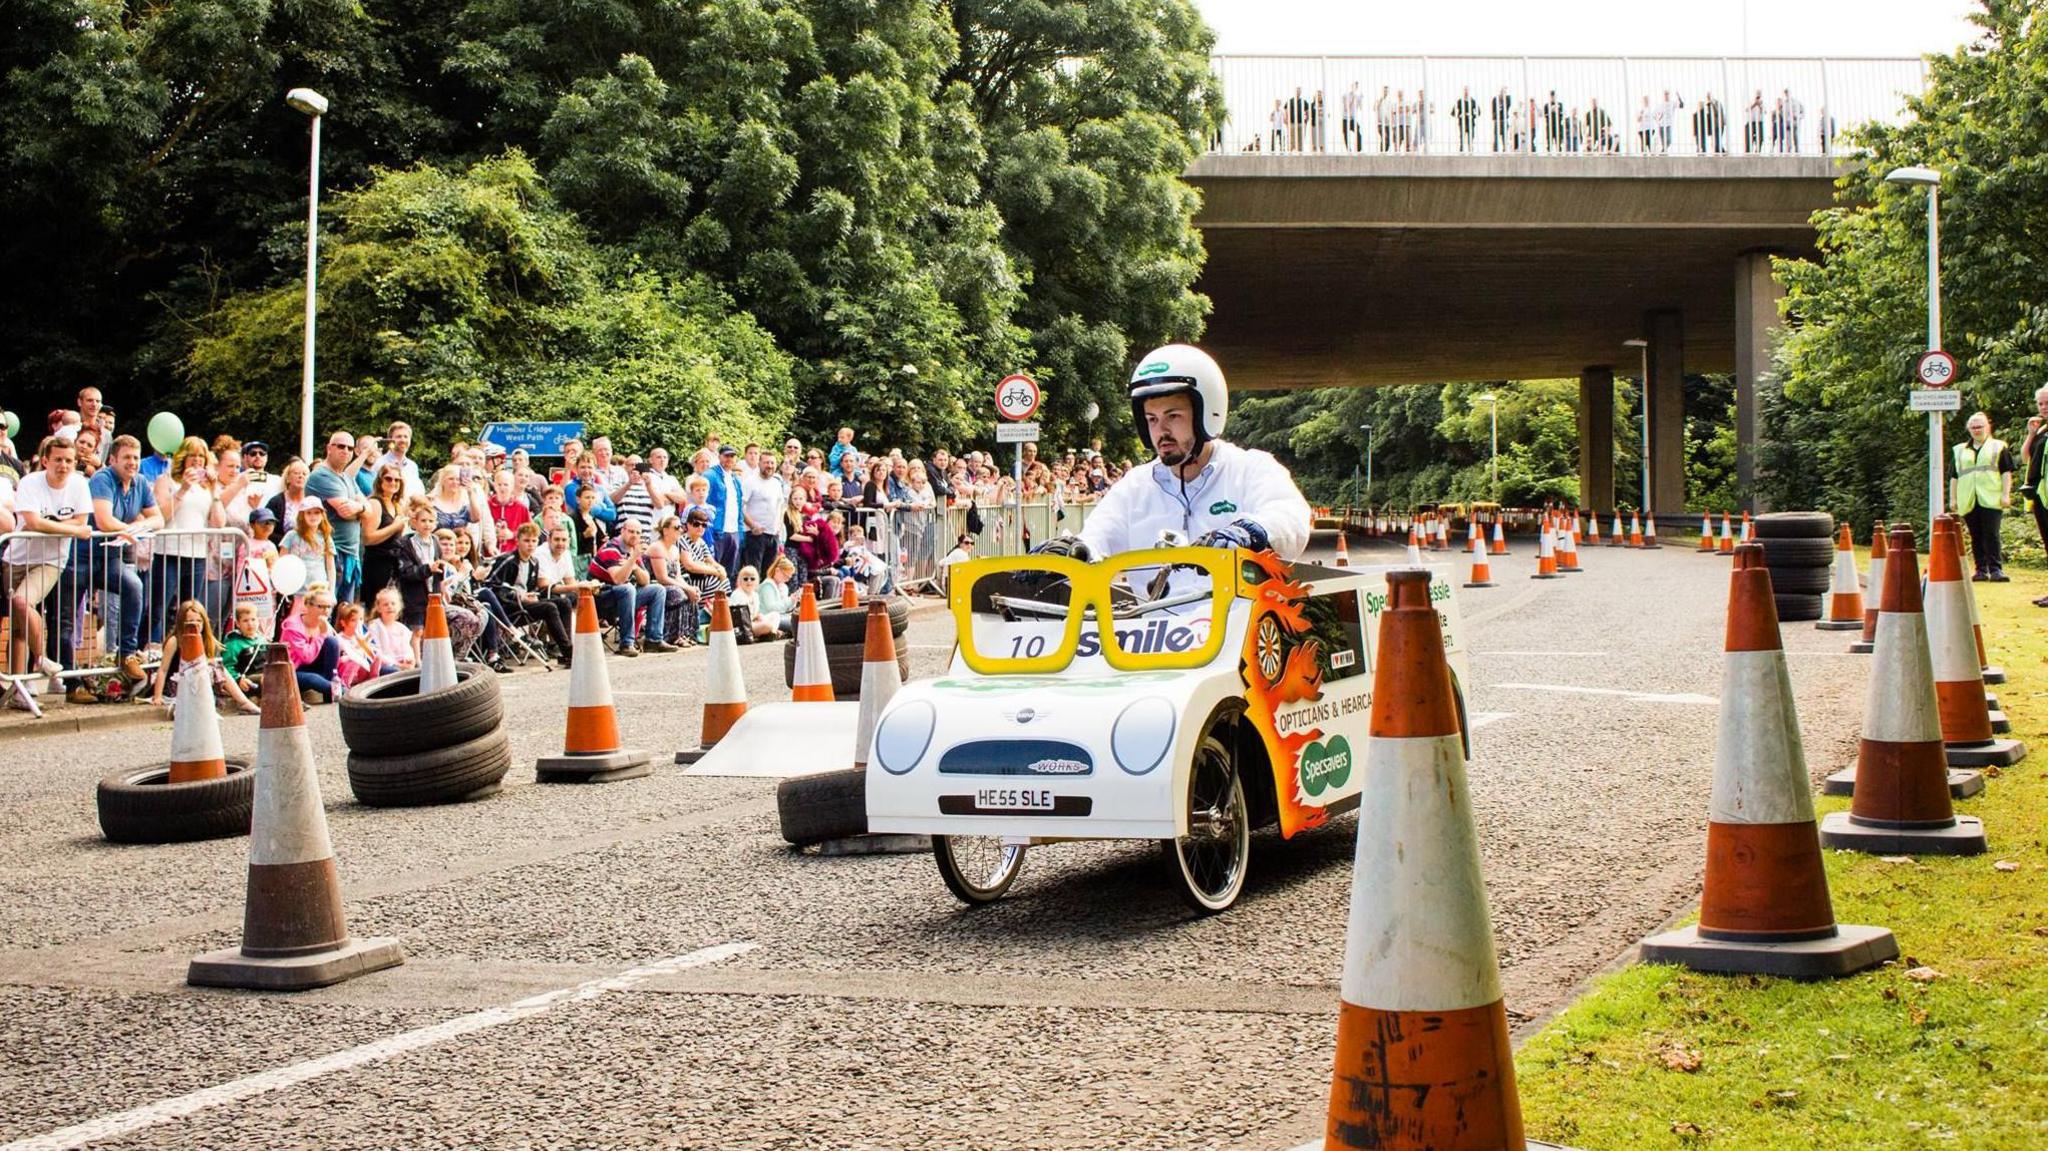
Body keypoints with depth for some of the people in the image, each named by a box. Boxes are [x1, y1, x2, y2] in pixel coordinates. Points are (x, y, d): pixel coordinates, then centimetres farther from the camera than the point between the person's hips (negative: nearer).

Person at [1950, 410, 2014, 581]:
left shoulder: (1998, 447, 10)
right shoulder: (1959, 451, 19)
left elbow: (2006, 472, 5)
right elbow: (1954, 477, 18)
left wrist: (2006, 494, -4)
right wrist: (1952, 499, 11)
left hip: (1991, 500, -3)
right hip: (1968, 501, 3)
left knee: (1991, 535, -11)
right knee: (1976, 537, 4)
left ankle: (1996, 569, -12)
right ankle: (1981, 569, 8)